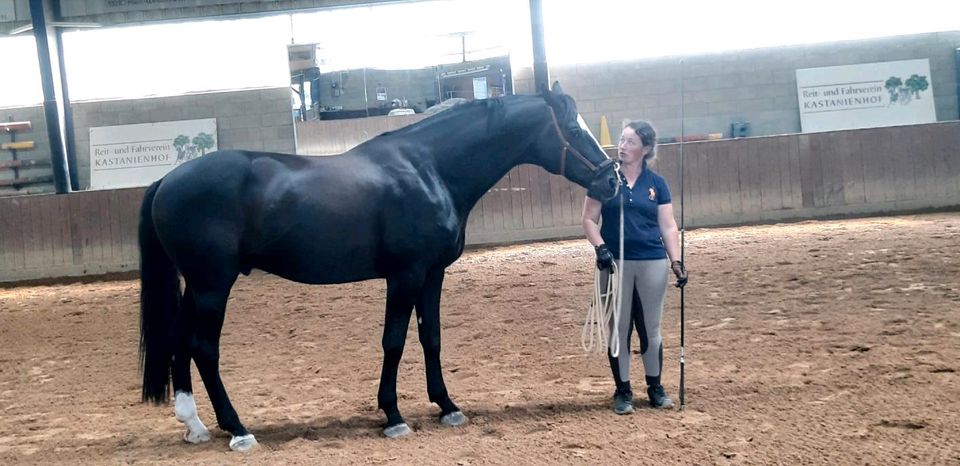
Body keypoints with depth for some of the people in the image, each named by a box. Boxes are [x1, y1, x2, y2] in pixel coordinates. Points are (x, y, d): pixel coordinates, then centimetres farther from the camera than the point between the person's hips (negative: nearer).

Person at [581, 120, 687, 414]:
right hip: (615, 263, -1)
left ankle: (655, 387, 23)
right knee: (619, 329, 5)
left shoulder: (657, 183, 5)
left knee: (651, 329, 9)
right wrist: (600, 248, -15)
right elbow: (589, 220, 0)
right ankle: (623, 390, 16)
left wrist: (676, 261, -7)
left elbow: (668, 226, 5)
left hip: (652, 263, 1)